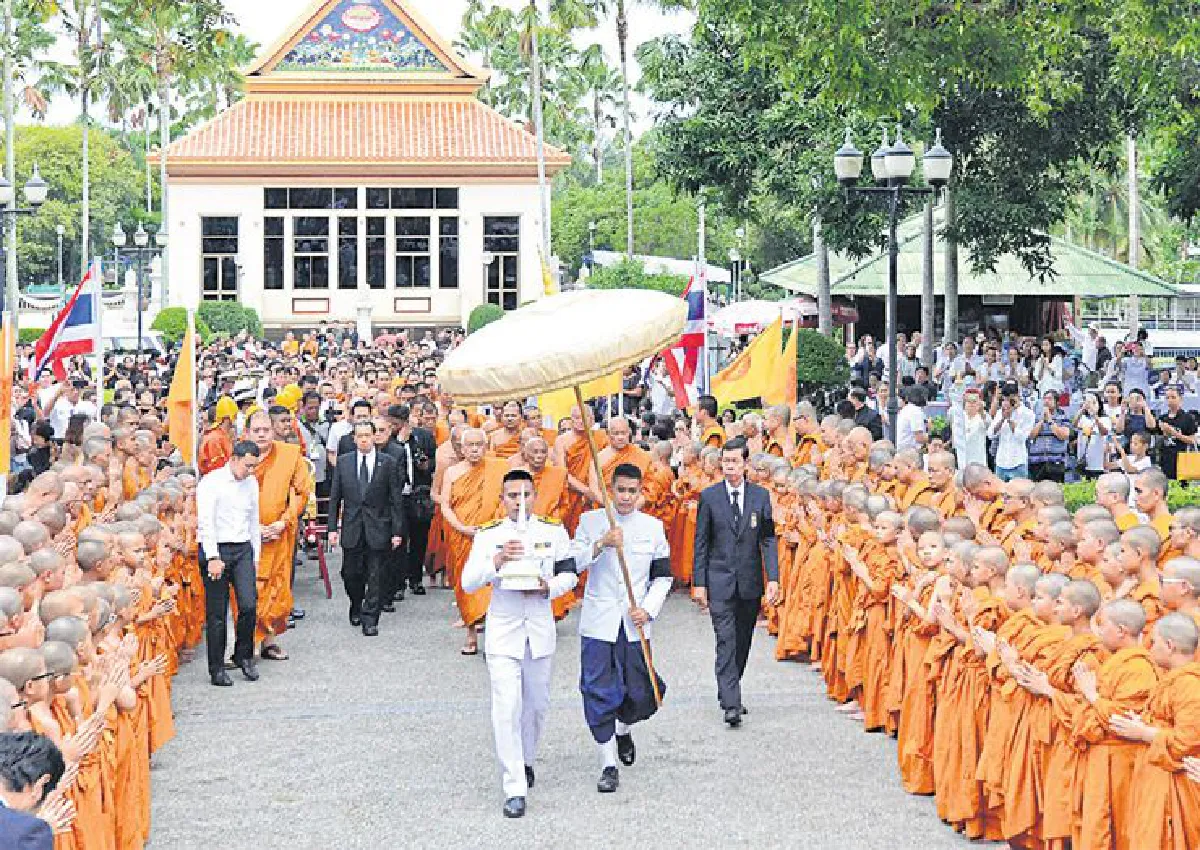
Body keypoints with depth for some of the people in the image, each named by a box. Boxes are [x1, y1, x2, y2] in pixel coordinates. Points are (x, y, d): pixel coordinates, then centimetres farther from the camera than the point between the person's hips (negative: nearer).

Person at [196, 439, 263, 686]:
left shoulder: (251, 483, 12)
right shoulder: (211, 482, -8)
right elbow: (205, 522, -14)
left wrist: (255, 557, 20)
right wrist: (213, 558, -20)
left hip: (243, 548, 5)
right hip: (216, 549, -5)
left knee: (249, 605, -9)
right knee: (217, 613, 0)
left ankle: (244, 655, 13)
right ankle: (217, 669, 9)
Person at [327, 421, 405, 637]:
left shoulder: (388, 463, 0)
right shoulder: (343, 462, 5)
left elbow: (395, 500, 0)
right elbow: (334, 498, 7)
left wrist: (397, 531, -4)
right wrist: (333, 527, 1)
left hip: (378, 529, -2)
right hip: (352, 528, 2)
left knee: (376, 577, 0)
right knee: (351, 574, 7)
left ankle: (370, 620, 9)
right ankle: (356, 607, 33)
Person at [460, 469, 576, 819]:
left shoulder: (554, 532, 2)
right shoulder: (488, 535, -2)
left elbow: (569, 575, 8)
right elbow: (468, 583, -9)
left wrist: (548, 586, -13)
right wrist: (497, 561, -25)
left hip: (540, 632, 2)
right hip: (502, 635, -2)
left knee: (537, 704, 14)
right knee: (506, 709, -10)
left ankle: (526, 761, 40)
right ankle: (514, 789, -10)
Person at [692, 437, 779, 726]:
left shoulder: (761, 496, 4)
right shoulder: (709, 496, 0)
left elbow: (768, 539, 4)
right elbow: (701, 542, 2)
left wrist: (773, 577, -6)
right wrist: (699, 582, -3)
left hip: (750, 582, 2)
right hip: (720, 581, -2)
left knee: (742, 643, 11)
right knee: (726, 642, -10)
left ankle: (728, 692, 28)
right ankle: (731, 705, -15)